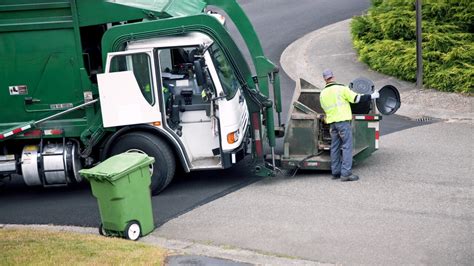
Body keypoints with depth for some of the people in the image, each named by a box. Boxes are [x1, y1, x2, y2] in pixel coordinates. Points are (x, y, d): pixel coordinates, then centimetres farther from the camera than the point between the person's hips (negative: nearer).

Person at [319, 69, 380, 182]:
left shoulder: (322, 94, 10)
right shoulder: (341, 88, -8)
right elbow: (356, 98, -8)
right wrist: (371, 96, 2)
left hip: (332, 122, 6)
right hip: (343, 121, -6)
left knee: (335, 147, 11)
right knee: (347, 146, -5)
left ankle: (335, 172, 14)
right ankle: (346, 173, -10)